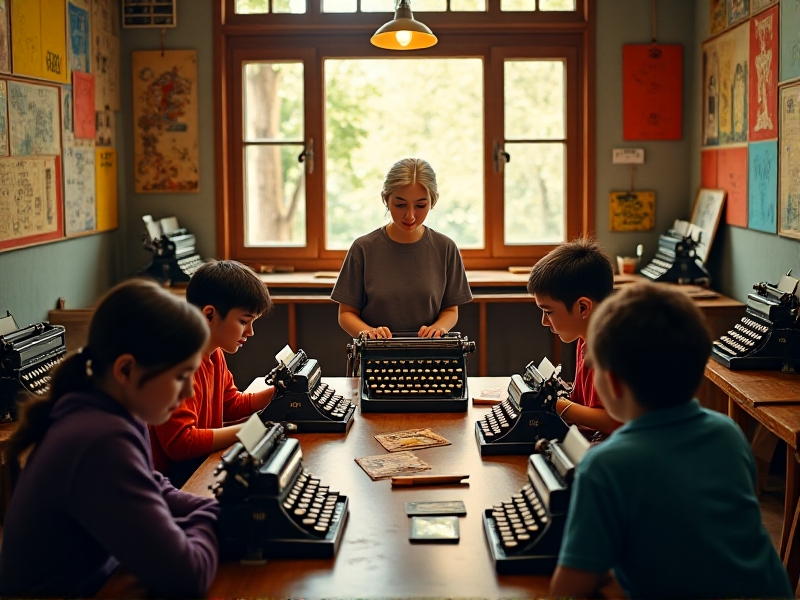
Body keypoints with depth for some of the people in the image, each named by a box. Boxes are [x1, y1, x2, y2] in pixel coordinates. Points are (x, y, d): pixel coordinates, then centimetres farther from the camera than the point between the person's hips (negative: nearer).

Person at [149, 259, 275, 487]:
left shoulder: (215, 354, 6)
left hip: (205, 463, 10)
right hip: (174, 475, -10)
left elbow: (231, 405, 21)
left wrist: (276, 392, 5)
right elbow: (180, 443, -29)